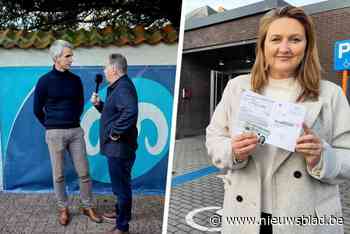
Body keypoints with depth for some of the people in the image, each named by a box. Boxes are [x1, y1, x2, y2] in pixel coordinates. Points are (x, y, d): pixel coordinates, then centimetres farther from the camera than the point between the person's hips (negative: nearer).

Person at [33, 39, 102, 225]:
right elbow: (37, 109, 5)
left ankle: (88, 207, 20)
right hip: (55, 133, -3)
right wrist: (51, 126, 11)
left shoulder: (75, 80, 5)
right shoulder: (45, 81, -4)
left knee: (84, 172, 5)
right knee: (59, 175, 8)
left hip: (76, 131, 3)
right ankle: (63, 209, 25)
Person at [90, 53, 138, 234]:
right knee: (119, 184, 24)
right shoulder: (118, 87, 15)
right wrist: (98, 104, 9)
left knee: (121, 185, 1)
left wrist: (115, 132, -27)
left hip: (120, 147, -11)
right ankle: (121, 212, 43)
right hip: (115, 147, 11)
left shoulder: (123, 87, -19)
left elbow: (130, 112, -36)